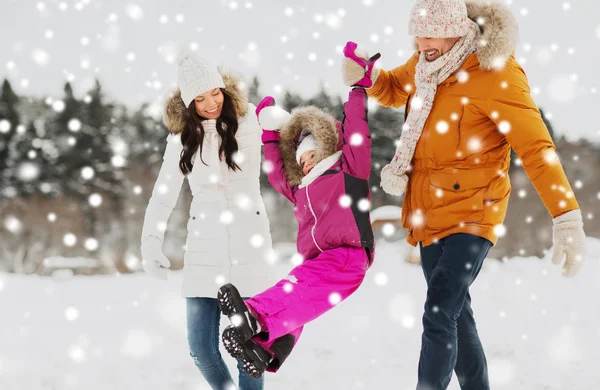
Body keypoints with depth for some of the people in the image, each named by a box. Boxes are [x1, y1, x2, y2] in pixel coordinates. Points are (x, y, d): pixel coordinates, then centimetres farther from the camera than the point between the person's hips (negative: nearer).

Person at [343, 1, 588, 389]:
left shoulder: (495, 73, -19)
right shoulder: (428, 64, 2)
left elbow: (536, 148, -19)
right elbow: (393, 90, 23)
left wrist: (568, 218, -25)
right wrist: (367, 74, -2)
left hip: (470, 212, -8)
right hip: (429, 211, 8)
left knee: (439, 317, -17)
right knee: (456, 314, 18)